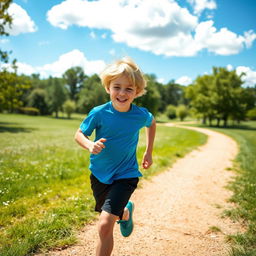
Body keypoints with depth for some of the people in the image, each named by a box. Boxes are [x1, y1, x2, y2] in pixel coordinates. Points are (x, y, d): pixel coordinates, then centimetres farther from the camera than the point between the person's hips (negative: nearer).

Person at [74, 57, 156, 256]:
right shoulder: (99, 113, -18)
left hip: (125, 175, -2)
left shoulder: (141, 115, -14)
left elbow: (152, 123, 10)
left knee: (105, 224, -16)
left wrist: (149, 152, 9)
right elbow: (79, 134, -7)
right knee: (112, 214, 25)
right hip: (99, 174, 2)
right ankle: (126, 212, 60)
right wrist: (90, 145, -29)